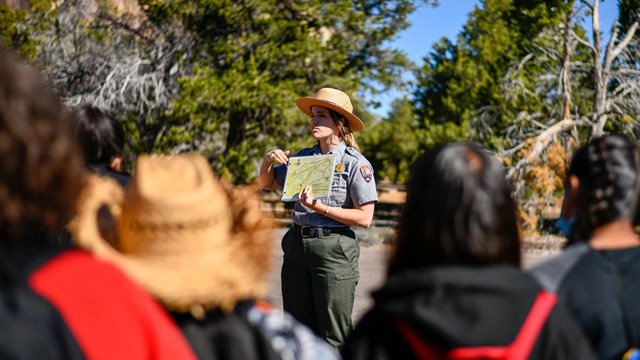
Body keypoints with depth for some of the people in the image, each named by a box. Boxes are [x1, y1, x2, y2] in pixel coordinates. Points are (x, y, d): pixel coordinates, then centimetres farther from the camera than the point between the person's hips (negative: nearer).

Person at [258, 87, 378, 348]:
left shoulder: (356, 164, -7)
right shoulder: (303, 158, 9)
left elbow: (364, 218, -13)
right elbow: (266, 184, 19)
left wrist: (321, 208, -19)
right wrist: (268, 161, -1)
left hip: (334, 250, -6)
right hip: (297, 246, 6)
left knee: (334, 336, 1)